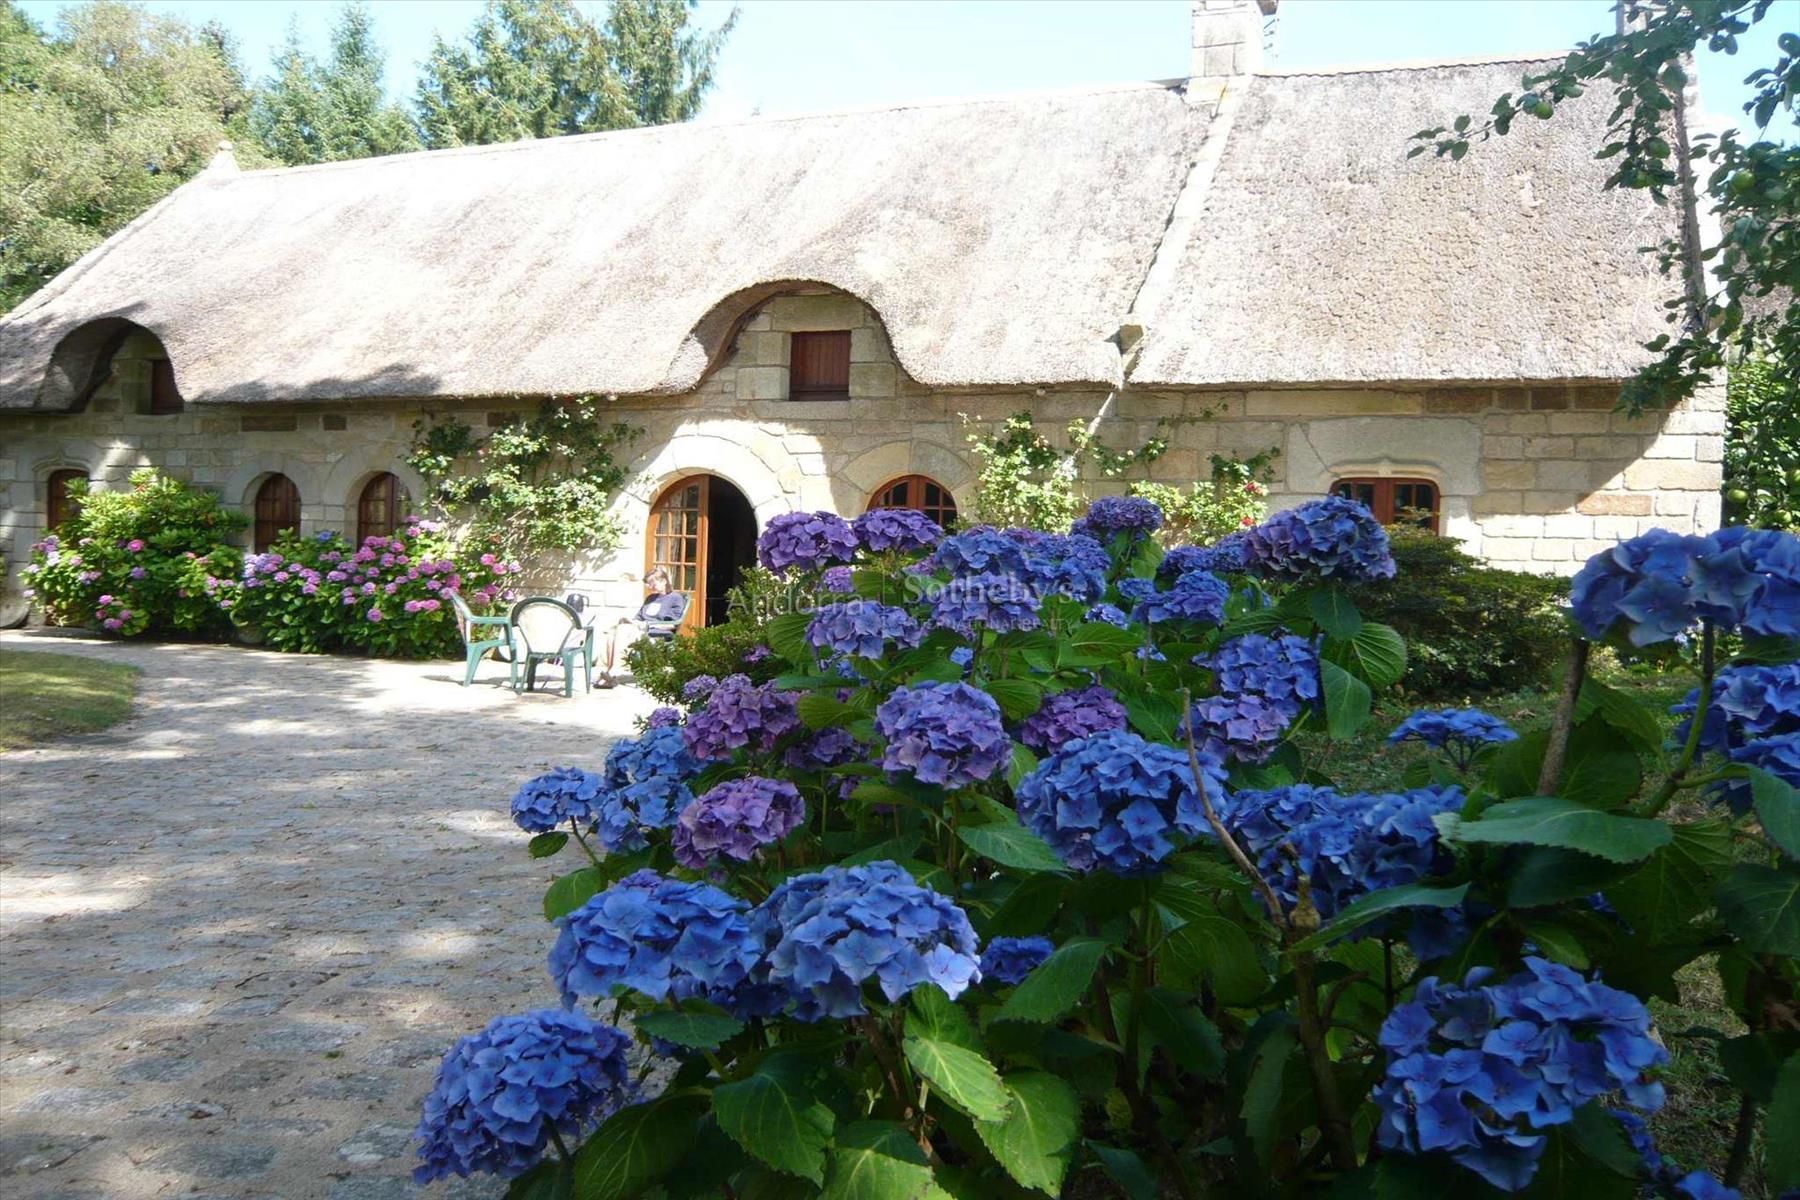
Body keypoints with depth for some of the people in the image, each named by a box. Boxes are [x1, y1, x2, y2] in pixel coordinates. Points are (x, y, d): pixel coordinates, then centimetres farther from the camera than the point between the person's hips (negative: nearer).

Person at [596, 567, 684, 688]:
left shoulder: (676, 598, 4)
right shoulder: (651, 598, 31)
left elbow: (672, 624, -8)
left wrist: (647, 625, -14)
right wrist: (630, 620, 6)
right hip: (641, 628, 8)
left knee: (622, 630, -31)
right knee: (611, 631, -22)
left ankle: (611, 672, -36)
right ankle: (608, 673, -33)